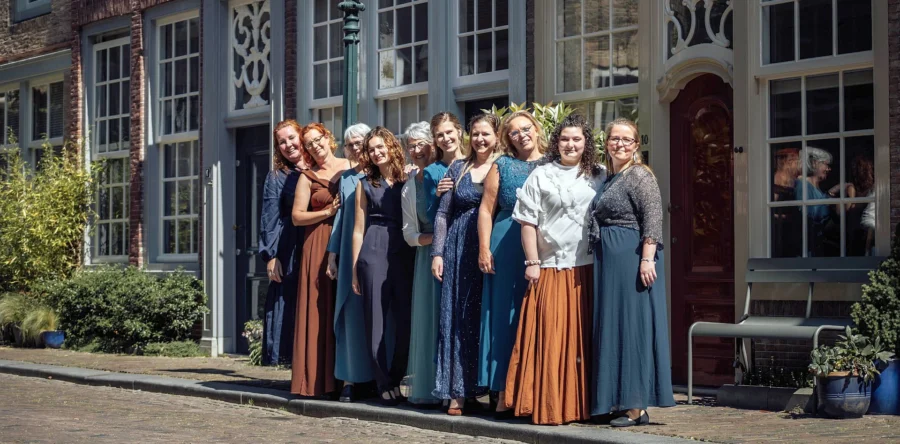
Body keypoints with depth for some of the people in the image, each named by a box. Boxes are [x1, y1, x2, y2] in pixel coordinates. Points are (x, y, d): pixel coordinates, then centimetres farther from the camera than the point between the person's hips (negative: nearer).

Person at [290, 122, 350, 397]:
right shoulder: (308, 177, 8)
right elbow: (297, 217, 2)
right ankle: (320, 378, -4)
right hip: (320, 246, -1)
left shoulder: (352, 167, 11)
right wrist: (328, 212, -8)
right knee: (321, 310, -5)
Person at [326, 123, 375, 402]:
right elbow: (340, 216, 14)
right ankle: (350, 378, 2)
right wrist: (332, 255, 8)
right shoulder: (346, 179, 14)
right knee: (352, 314, 0)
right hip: (351, 256, 3)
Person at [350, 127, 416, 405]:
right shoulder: (365, 184, 11)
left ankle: (395, 379, 12)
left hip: (405, 254, 1)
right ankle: (385, 385, 4)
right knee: (377, 322, -2)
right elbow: (358, 230, 8)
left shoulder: (408, 180, 11)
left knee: (407, 320, -2)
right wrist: (355, 270, 4)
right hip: (374, 254, -1)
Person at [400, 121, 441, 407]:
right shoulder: (409, 187, 13)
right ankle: (427, 388, 6)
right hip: (427, 256, 4)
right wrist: (434, 237, -7)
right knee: (428, 318, 1)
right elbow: (410, 233, 11)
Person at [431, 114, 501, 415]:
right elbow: (443, 213, 11)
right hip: (459, 250, 2)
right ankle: (457, 390, 3)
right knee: (458, 317, 0)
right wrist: (437, 252, 2)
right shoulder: (458, 169, 12)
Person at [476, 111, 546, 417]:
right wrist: (484, 249, -4)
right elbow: (486, 209, 6)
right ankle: (505, 392, 3)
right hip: (508, 247, -1)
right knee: (506, 316, 0)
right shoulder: (502, 166, 9)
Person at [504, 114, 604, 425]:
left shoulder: (599, 177, 12)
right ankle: (549, 406, 1)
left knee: (583, 336, 3)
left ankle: (581, 403, 11)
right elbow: (528, 222, 3)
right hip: (551, 268, -2)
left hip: (588, 268, 2)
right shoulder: (541, 176, 6)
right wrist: (532, 263, -4)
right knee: (550, 336, -4)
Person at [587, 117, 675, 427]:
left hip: (633, 259, -9)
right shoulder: (609, 179, 17)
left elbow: (653, 219, -16)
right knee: (611, 326, 10)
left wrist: (647, 259, -23)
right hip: (609, 261, 9)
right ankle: (618, 400, 15)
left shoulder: (640, 176, -8)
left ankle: (637, 406, -3)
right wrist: (600, 257, 17)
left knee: (633, 324, -6)